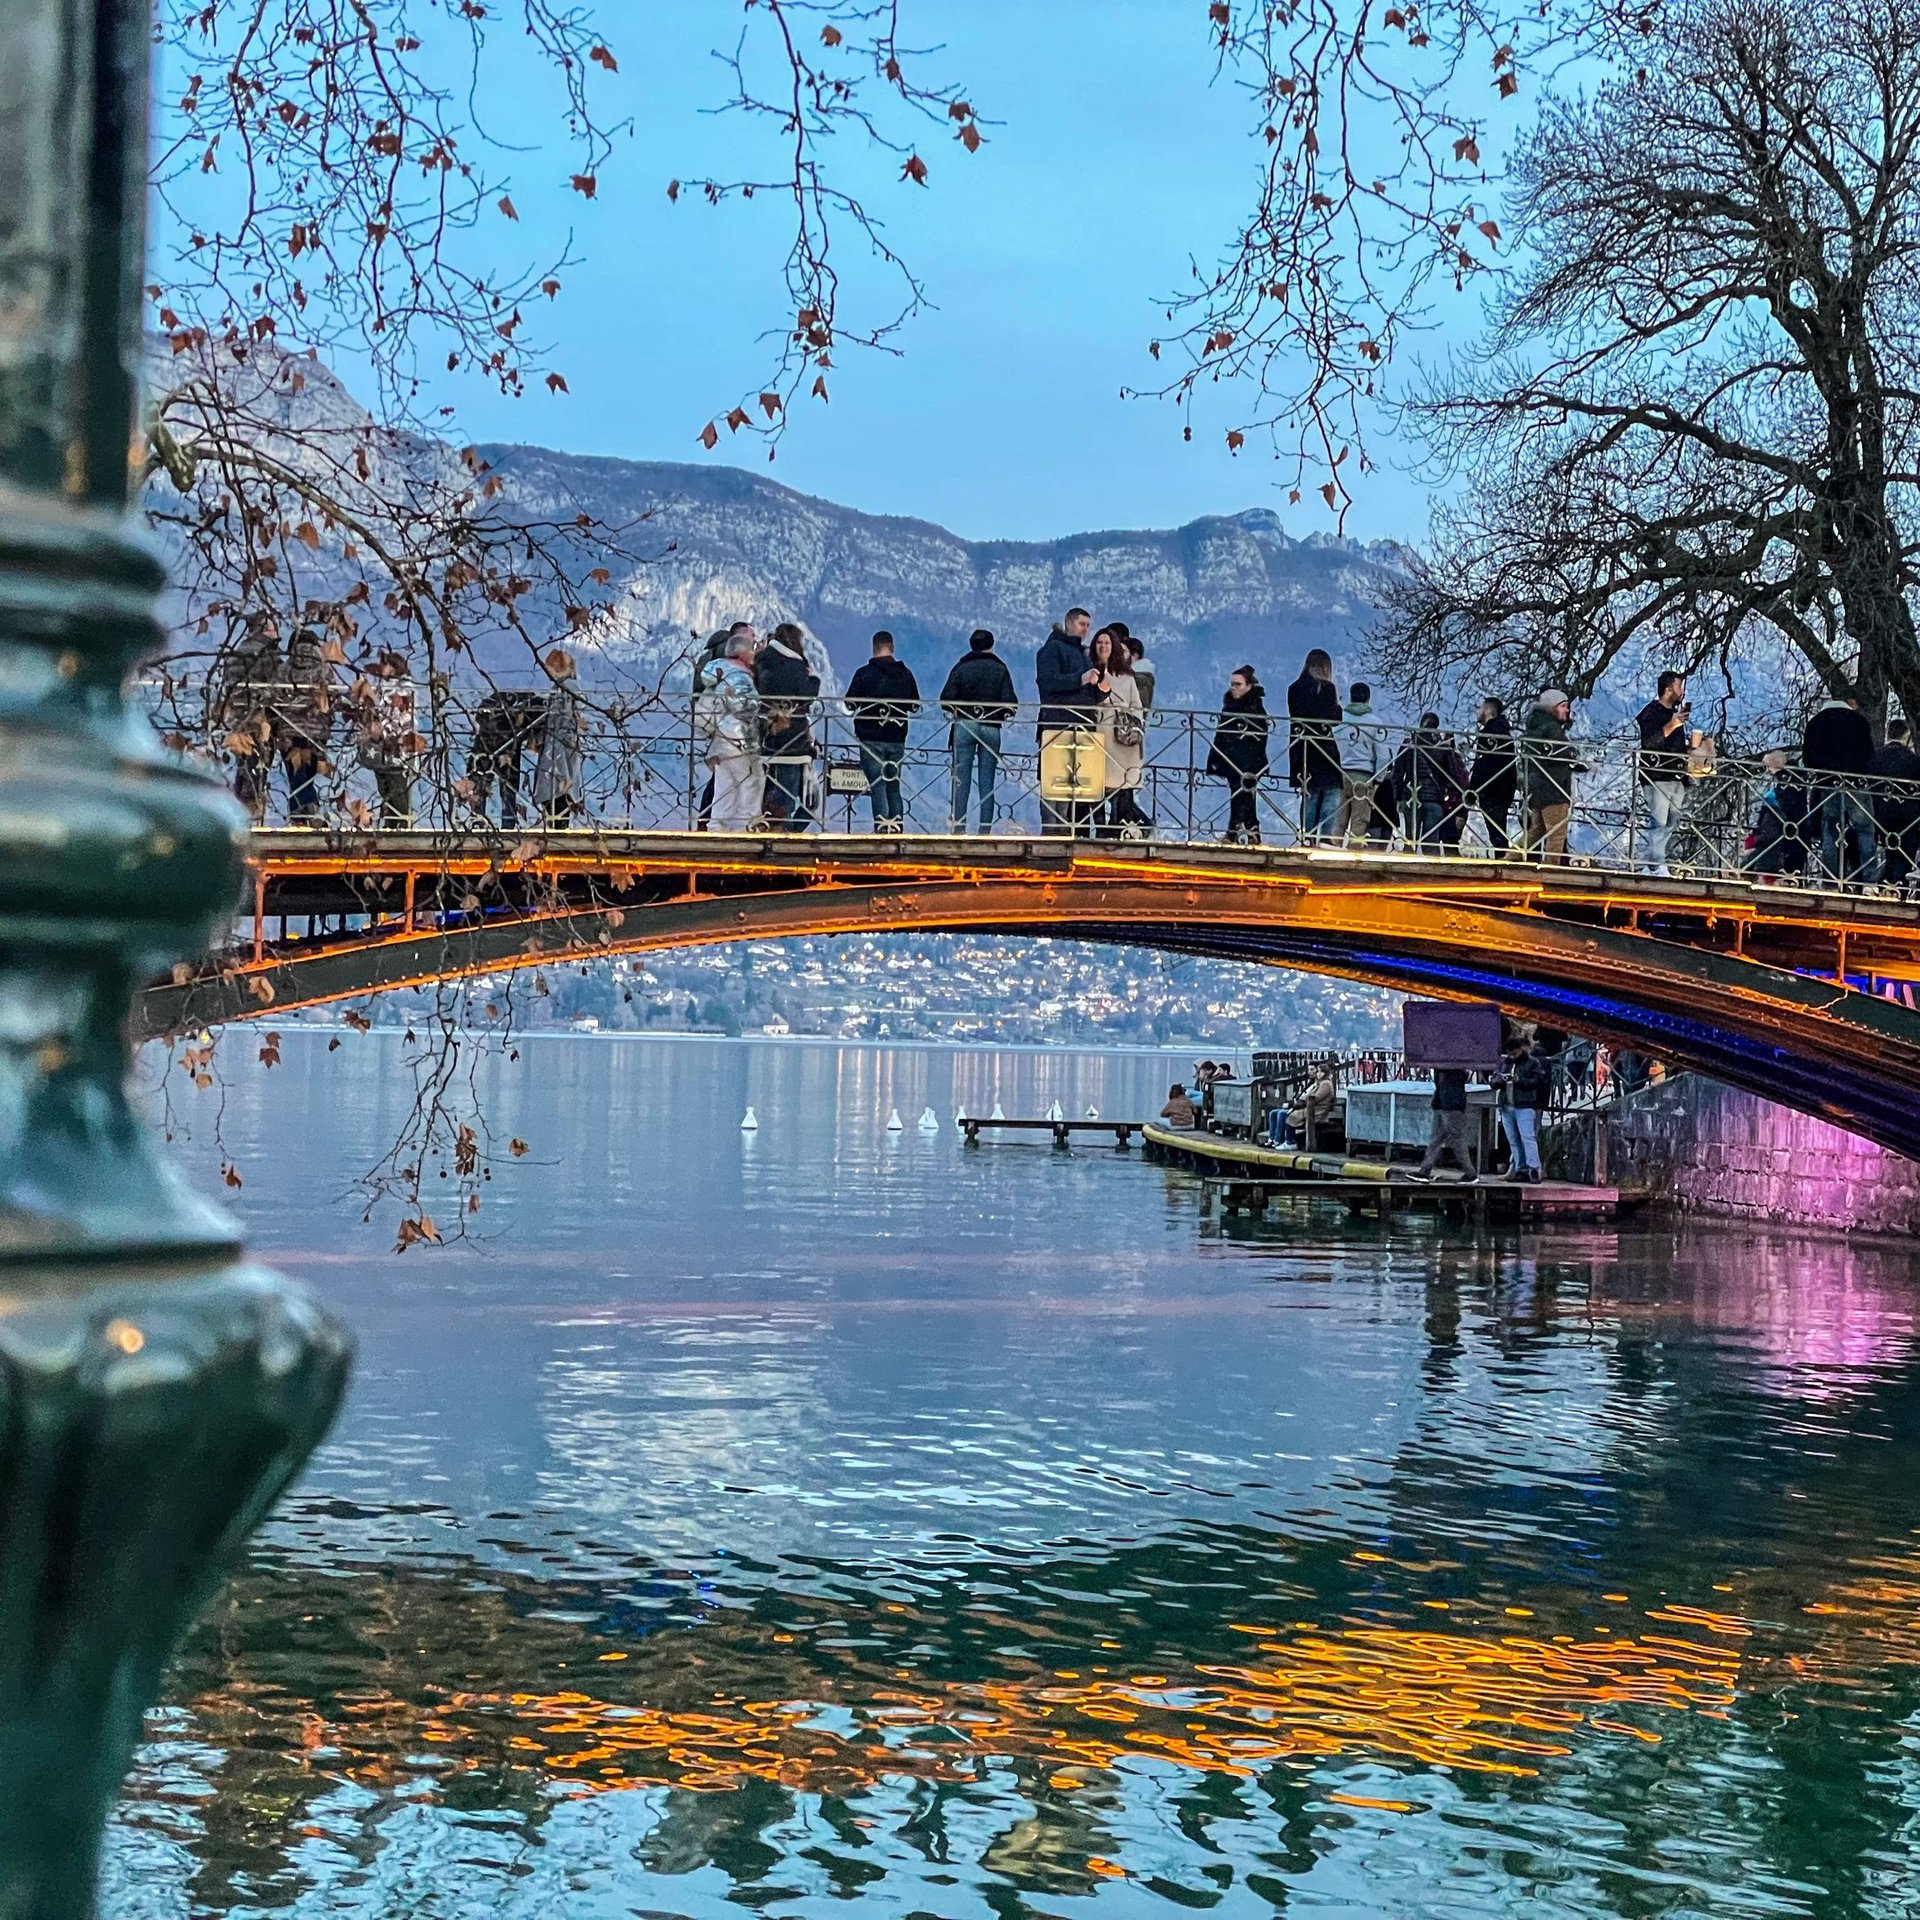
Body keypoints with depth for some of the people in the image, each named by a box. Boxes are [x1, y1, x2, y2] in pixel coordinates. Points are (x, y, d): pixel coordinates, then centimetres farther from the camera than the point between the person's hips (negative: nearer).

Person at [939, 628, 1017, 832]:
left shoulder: (961, 667, 2)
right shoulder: (1000, 669, 3)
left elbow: (946, 700, -5)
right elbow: (1010, 702, -5)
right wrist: (1002, 715, 16)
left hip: (964, 726, -1)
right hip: (991, 729, 1)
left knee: (961, 779, 0)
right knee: (987, 782, 3)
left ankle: (958, 826, -6)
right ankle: (985, 828, 0)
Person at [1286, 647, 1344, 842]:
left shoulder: (1294, 689, 6)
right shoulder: (1327, 688, -8)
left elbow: (1294, 717, 9)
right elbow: (1335, 719, -8)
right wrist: (1338, 707, 11)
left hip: (1300, 747, 5)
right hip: (1324, 746, -5)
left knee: (1309, 796, 14)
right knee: (1332, 793, -1)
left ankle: (1307, 838, 12)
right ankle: (1324, 837, -13)